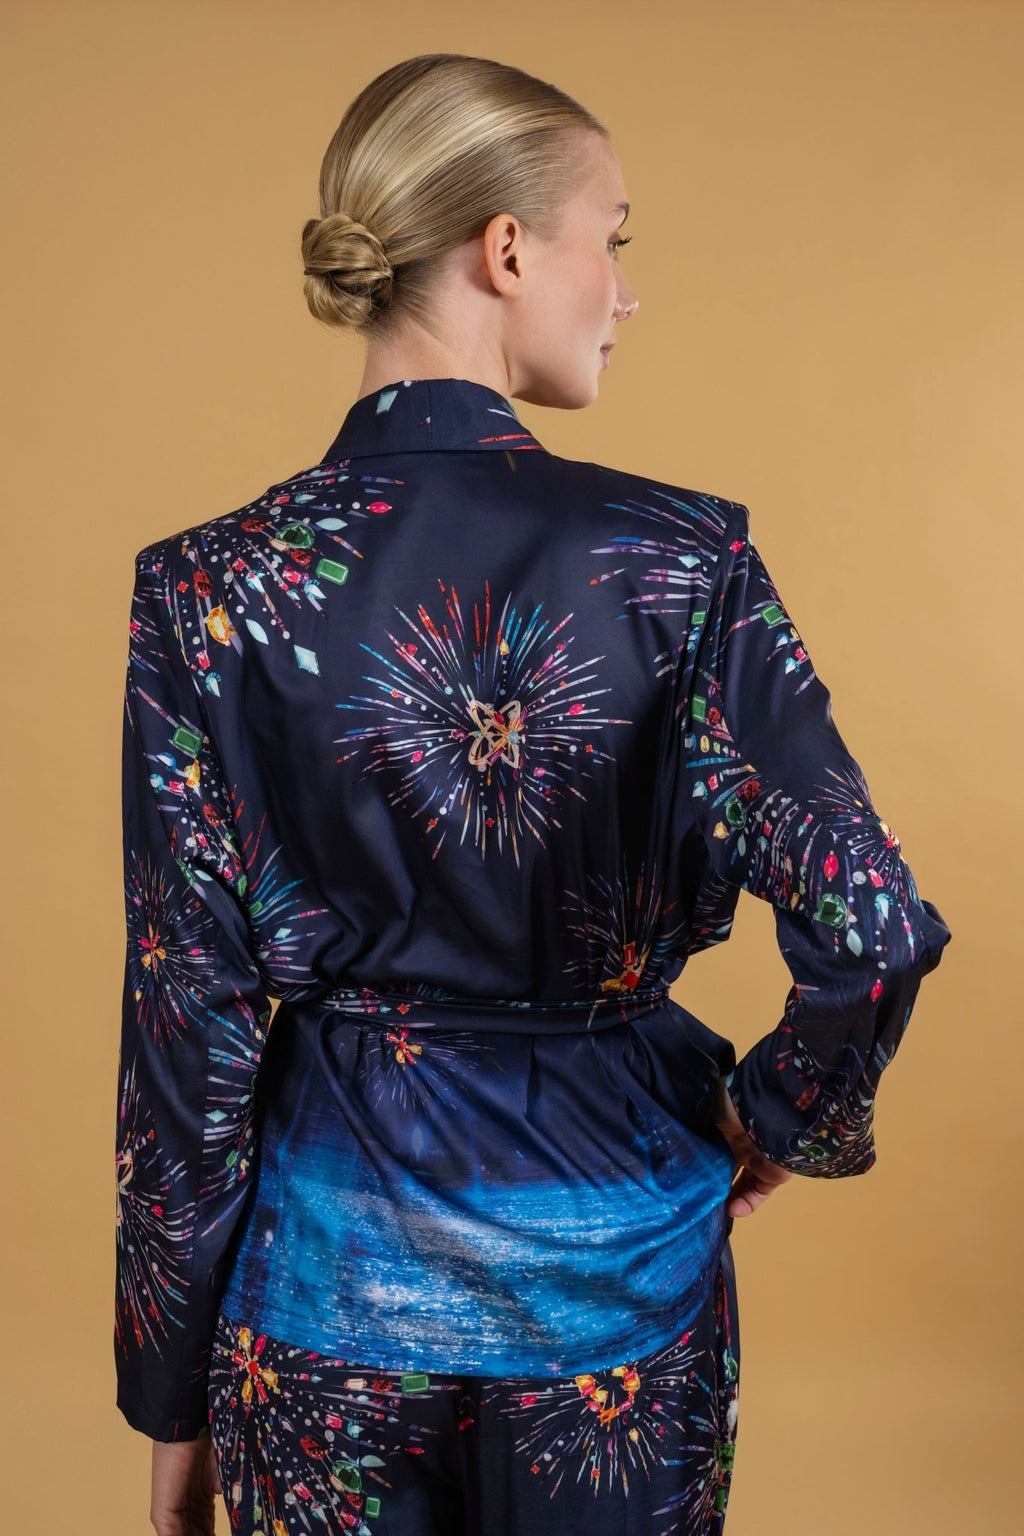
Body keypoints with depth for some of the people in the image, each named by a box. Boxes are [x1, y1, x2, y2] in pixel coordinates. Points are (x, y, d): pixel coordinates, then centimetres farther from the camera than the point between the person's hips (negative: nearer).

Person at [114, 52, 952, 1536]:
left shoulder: (211, 585, -13)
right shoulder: (686, 557, -15)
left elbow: (190, 1016, -9)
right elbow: (871, 930, -20)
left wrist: (173, 1393, 3)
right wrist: (778, 1120, 2)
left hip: (334, 1262, 1)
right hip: (621, 1250, 0)